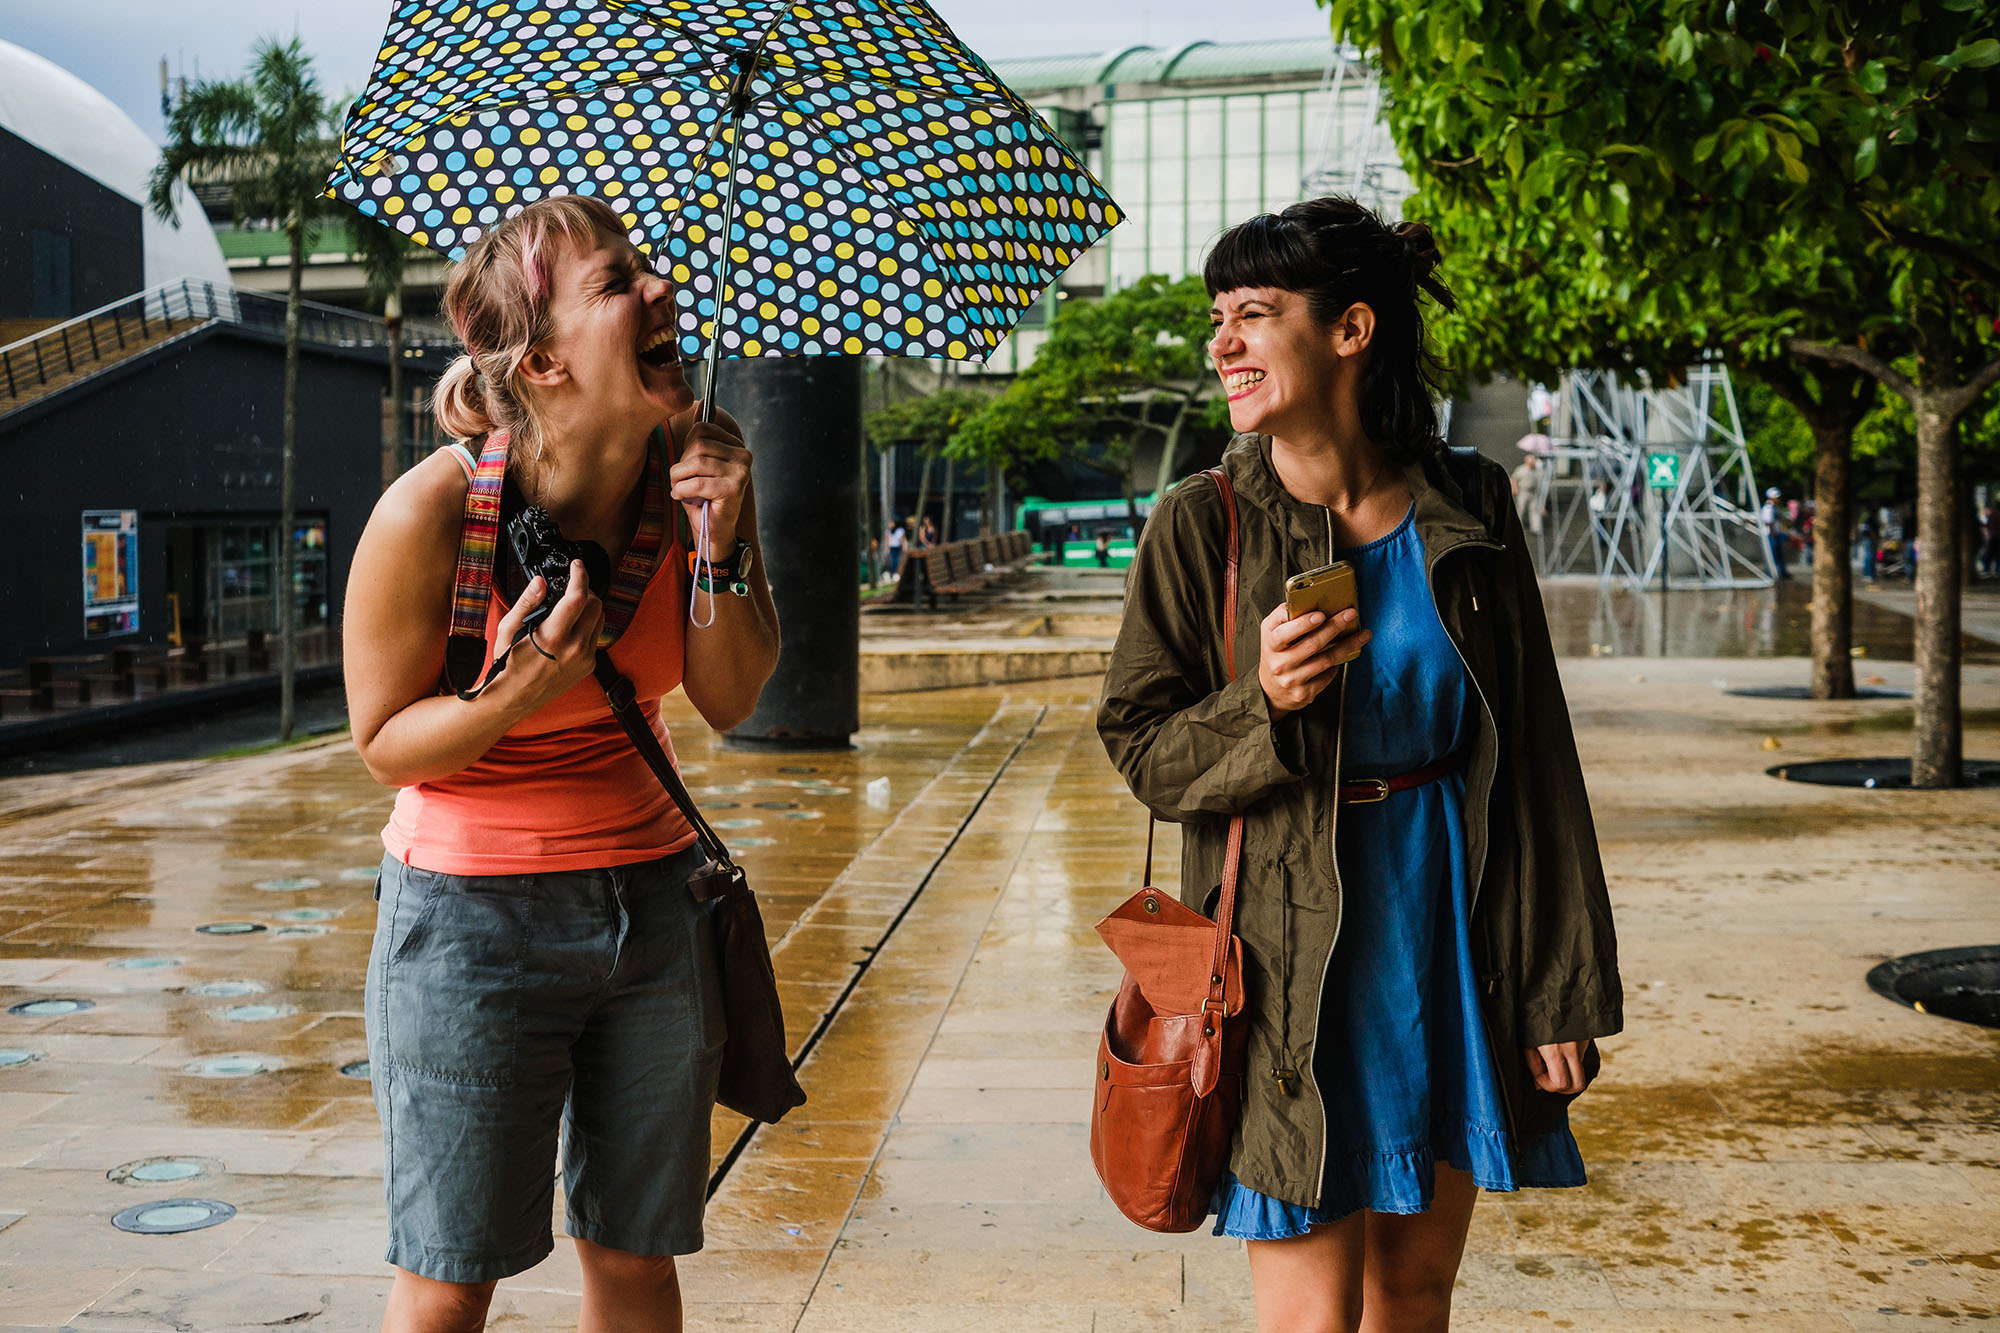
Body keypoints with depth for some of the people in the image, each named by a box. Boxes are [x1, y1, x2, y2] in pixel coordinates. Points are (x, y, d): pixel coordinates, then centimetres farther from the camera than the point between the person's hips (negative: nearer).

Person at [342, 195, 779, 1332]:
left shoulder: (696, 466, -5)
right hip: (475, 911, -4)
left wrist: (717, 549, -16)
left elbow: (732, 702, -1)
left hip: (652, 900, 4)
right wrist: (514, 695, -27)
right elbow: (385, 744, -9)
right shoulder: (431, 511, -19)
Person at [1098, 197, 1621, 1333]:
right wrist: (1260, 707, -22)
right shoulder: (1203, 526, -6)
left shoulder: (1469, 511, 0)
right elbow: (1142, 748, -1)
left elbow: (1534, 758, 3)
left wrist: (1561, 987, 3)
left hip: (1449, 939, 3)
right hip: (1294, 955, -2)